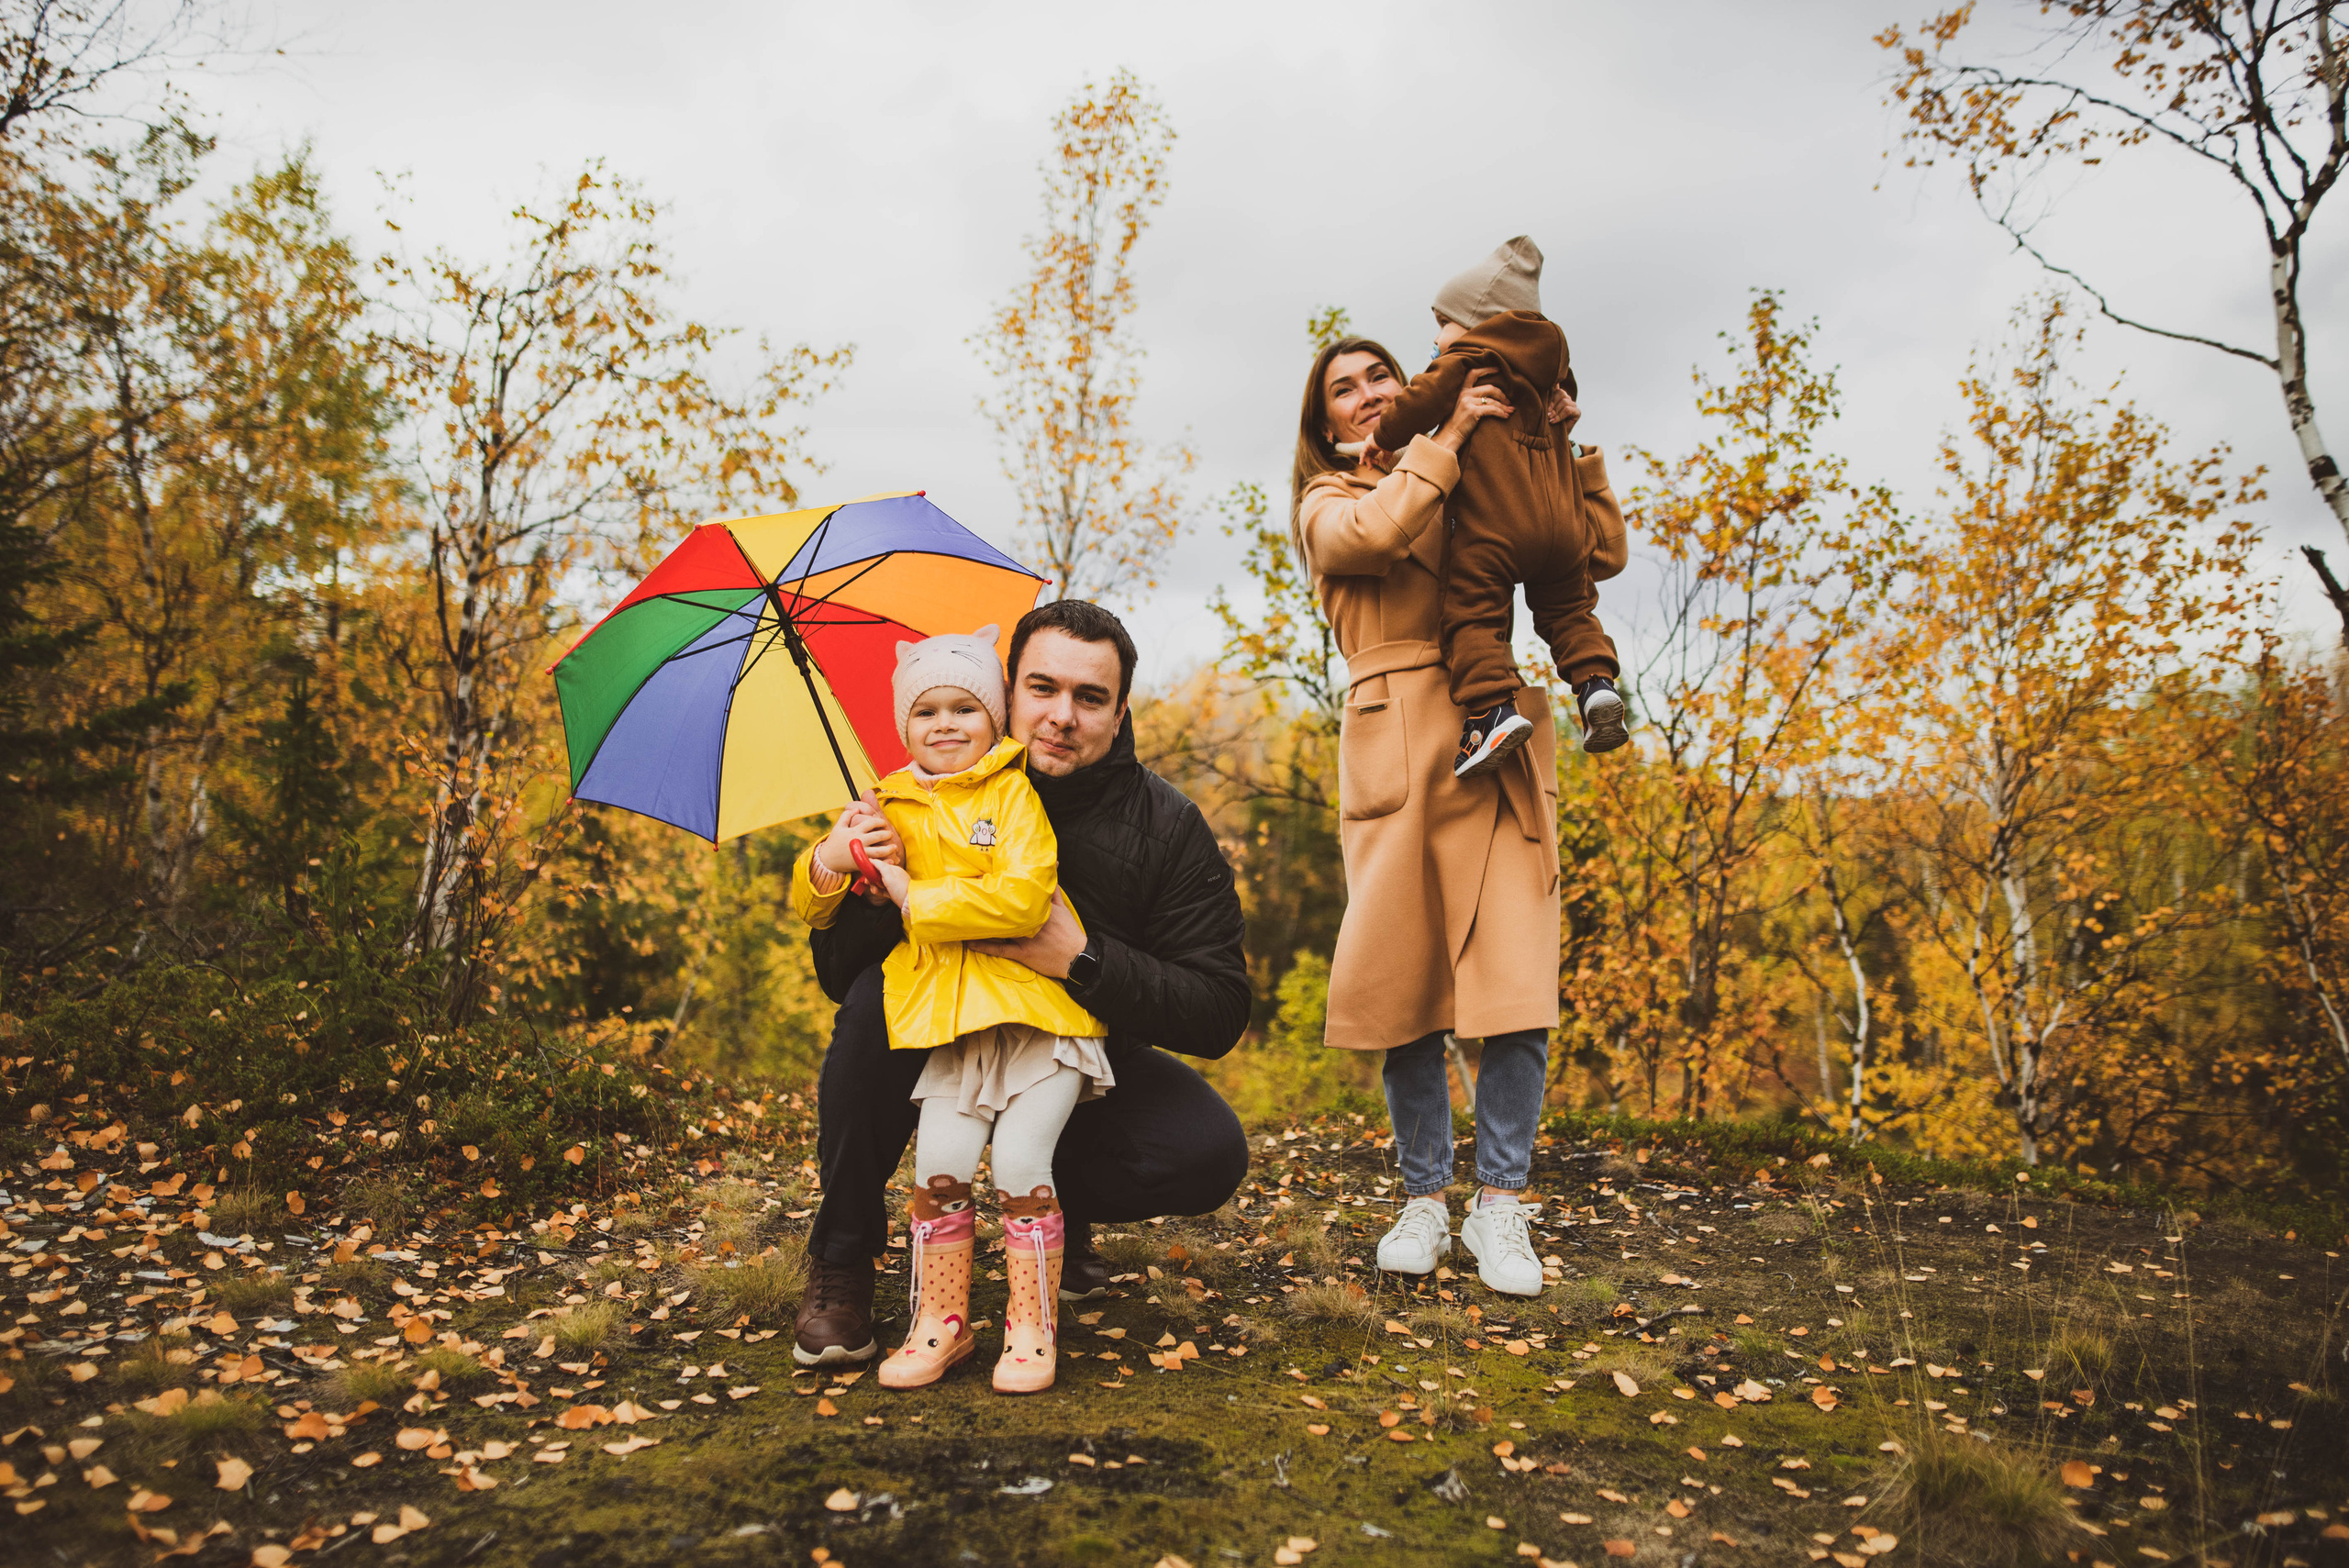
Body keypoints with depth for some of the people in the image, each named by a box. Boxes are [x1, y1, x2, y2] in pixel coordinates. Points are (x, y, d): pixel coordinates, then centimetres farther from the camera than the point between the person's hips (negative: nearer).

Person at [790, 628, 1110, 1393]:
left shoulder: (1012, 792, 0)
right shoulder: (895, 808, 14)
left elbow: (1021, 897, -16)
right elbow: (810, 907, 19)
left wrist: (915, 899, -9)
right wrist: (828, 861, -5)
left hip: (1040, 1015, -3)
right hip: (950, 1026, 4)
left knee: (1020, 1159, -13)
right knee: (941, 1160, -10)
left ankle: (1031, 1329, 3)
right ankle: (940, 1323, 8)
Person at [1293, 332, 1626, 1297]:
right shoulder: (1329, 505, 15)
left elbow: (1598, 546, 18)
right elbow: (1372, 533, -10)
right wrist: (1449, 437, -5)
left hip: (1501, 737, 2)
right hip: (1398, 747, -2)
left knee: (1517, 981, -7)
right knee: (1405, 989, -1)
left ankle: (1501, 1206, 5)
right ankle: (1424, 1199, 16)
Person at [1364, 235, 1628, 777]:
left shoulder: (1469, 360, 2)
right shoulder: (1553, 372, 23)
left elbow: (1424, 399, -6)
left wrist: (1383, 437, 9)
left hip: (1490, 525, -6)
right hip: (1559, 521, 6)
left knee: (1472, 611, -6)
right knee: (1567, 609, 20)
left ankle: (1493, 706, -20)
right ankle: (1595, 680, 2)